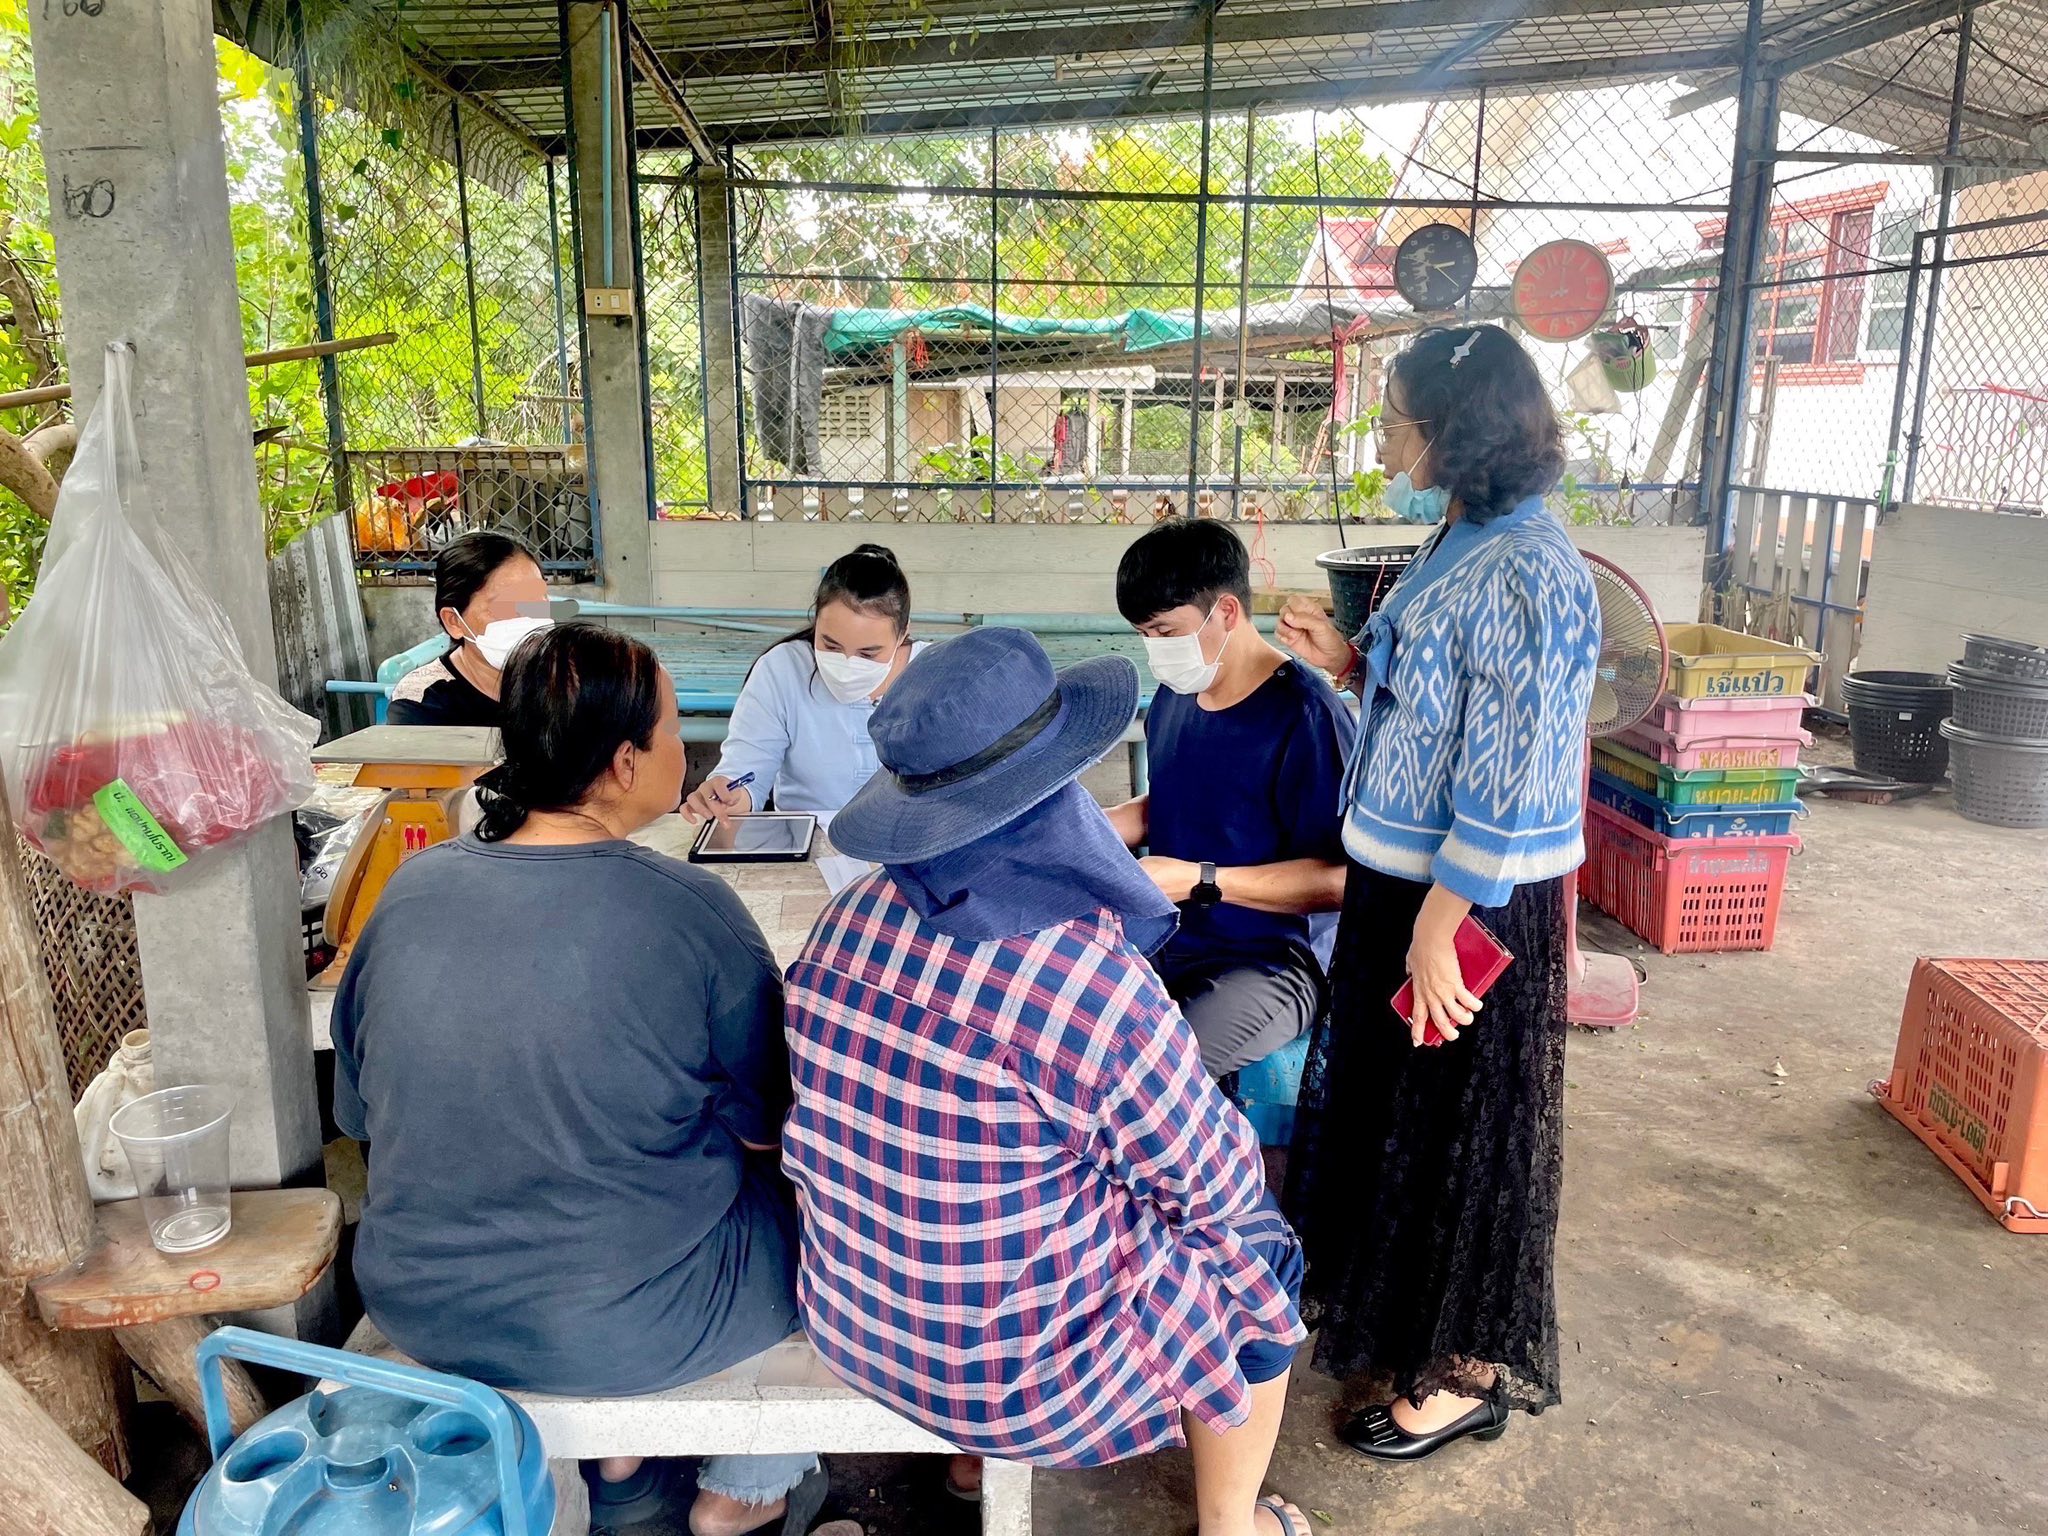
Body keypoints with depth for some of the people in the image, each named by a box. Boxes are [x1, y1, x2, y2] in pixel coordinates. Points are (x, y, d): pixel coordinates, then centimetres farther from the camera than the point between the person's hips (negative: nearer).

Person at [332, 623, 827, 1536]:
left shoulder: (409, 889, -8)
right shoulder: (689, 911, -23)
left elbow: (361, 1110, 6)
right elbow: (771, 1122, -9)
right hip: (624, 1332, -5)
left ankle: (619, 1462, 38)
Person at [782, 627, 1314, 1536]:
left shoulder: (849, 918, -12)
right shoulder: (1096, 985, -32)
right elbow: (1217, 1186, -15)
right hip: (1016, 1370, -6)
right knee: (1256, 1249, 18)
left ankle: (971, 1452, 46)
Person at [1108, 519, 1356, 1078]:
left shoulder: (1304, 714, -17)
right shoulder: (1173, 697, 7)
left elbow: (1341, 879, -19)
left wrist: (1198, 880, -24)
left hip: (1272, 964, -7)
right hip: (1167, 941, 8)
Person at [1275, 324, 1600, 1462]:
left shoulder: (1525, 574, -23)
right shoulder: (1459, 548, 8)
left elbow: (1505, 778, -24)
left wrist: (1438, 925, -21)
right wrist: (1351, 662, 3)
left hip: (1475, 905, -10)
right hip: (1405, 880, 10)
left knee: (1459, 1131, 7)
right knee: (1384, 1101, 23)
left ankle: (1470, 1370, 28)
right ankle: (1379, 1292, 45)